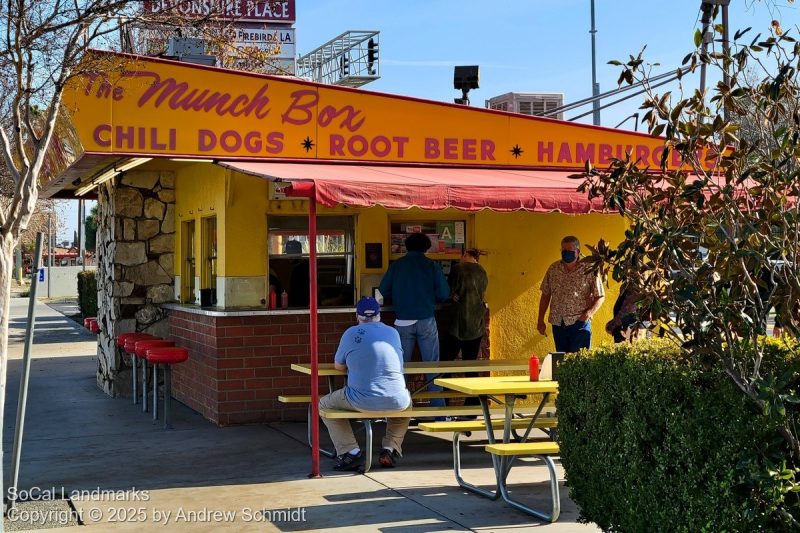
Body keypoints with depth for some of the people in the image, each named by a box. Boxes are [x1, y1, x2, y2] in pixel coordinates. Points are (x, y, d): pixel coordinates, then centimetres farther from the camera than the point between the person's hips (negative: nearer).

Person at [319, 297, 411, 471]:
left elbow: (338, 366, 14)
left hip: (361, 402, -3)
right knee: (406, 403, 39)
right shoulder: (393, 332, 10)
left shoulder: (351, 333, 1)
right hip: (396, 402, 3)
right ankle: (391, 448, 20)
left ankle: (350, 451, 9)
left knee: (324, 405, 23)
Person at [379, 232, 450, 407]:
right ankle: (438, 409, 6)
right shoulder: (432, 266, -1)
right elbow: (444, 294, -5)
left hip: (403, 322, 1)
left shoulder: (396, 265, 2)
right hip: (426, 321, -1)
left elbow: (383, 291, 1)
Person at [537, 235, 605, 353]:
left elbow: (600, 296, -2)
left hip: (580, 324, -4)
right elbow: (546, 295, 11)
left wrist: (590, 312, -19)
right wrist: (540, 320, 9)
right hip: (558, 324, 4)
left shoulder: (589, 270, -6)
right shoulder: (553, 269, 4)